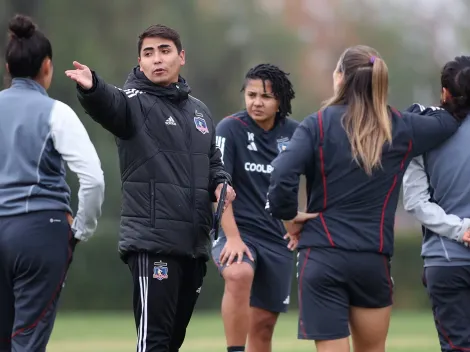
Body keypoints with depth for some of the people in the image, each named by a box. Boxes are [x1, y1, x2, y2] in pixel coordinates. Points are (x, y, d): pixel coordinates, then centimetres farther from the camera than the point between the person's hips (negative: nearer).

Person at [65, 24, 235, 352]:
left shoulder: (199, 110, 17)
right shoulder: (135, 102, -4)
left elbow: (213, 162, 27)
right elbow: (110, 104, -27)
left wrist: (221, 184, 3)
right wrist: (91, 88, -50)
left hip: (195, 242, 7)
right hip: (152, 242, -7)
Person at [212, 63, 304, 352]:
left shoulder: (293, 133, 2)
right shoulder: (230, 129, -8)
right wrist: (232, 237, -21)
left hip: (278, 238, 4)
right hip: (239, 233, -4)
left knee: (263, 324, 6)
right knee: (239, 275, -37)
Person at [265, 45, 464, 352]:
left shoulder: (318, 124, -4)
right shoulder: (400, 129, 5)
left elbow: (282, 175, -17)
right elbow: (450, 121, 22)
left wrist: (289, 216, -1)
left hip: (322, 257, -3)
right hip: (374, 260, 3)